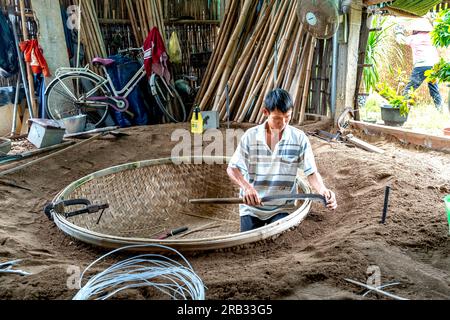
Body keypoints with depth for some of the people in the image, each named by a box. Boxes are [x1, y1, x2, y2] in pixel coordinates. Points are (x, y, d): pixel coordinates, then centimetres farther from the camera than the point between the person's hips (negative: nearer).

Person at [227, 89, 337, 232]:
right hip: (252, 206, 0)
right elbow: (232, 169, -10)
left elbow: (311, 172, -11)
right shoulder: (251, 136, -8)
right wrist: (247, 187, -29)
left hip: (282, 208, 0)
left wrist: (323, 190, -32)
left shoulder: (299, 138, -8)